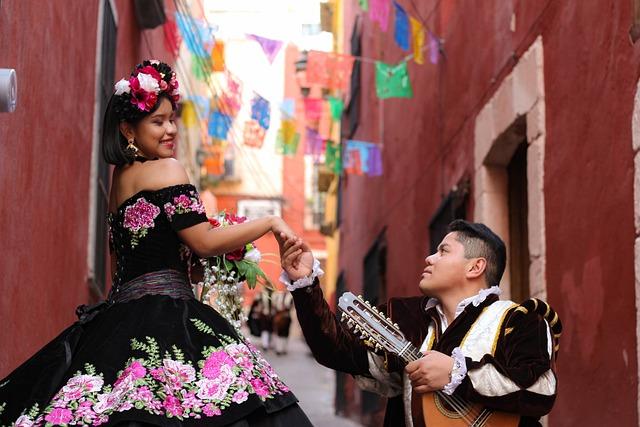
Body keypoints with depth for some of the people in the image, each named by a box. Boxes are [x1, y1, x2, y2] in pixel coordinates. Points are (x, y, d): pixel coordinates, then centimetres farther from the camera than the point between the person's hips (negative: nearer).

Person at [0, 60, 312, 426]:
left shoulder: (120, 176, 20)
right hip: (164, 312, -9)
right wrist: (271, 223, 1)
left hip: (121, 313, 9)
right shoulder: (166, 169, -4)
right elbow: (204, 242, -8)